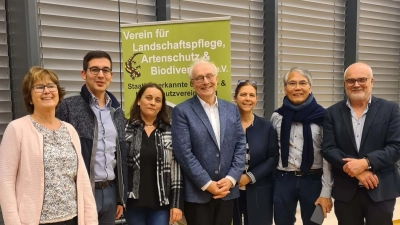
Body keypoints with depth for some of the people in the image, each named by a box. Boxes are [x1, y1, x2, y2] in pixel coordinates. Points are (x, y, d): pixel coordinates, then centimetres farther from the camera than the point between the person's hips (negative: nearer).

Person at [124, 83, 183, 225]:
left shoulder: (170, 132, 3)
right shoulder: (125, 129, 1)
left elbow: (177, 169, 1)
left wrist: (177, 203, -4)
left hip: (161, 202, 1)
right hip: (133, 201, 0)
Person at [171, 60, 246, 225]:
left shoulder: (231, 109, 9)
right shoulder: (181, 111, -5)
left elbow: (240, 146, 5)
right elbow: (184, 153, -12)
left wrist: (231, 179, -7)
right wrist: (207, 184, -13)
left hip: (227, 191, 4)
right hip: (197, 193, -4)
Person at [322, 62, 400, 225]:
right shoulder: (333, 113, 3)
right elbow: (328, 149, -4)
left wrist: (366, 163, -19)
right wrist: (355, 170, -16)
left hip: (381, 190, -1)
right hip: (345, 191, 1)